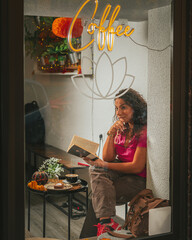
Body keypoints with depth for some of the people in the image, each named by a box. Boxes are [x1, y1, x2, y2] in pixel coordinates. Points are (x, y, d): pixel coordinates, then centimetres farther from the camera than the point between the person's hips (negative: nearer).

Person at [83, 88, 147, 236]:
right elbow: (108, 158, 3)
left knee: (97, 197, -23)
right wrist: (111, 134, -12)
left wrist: (103, 165, -19)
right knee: (97, 170, -25)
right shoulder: (122, 128, 7)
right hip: (121, 172, 7)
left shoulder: (143, 132, -16)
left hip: (138, 180, -7)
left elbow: (137, 167, -19)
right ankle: (107, 222, -36)